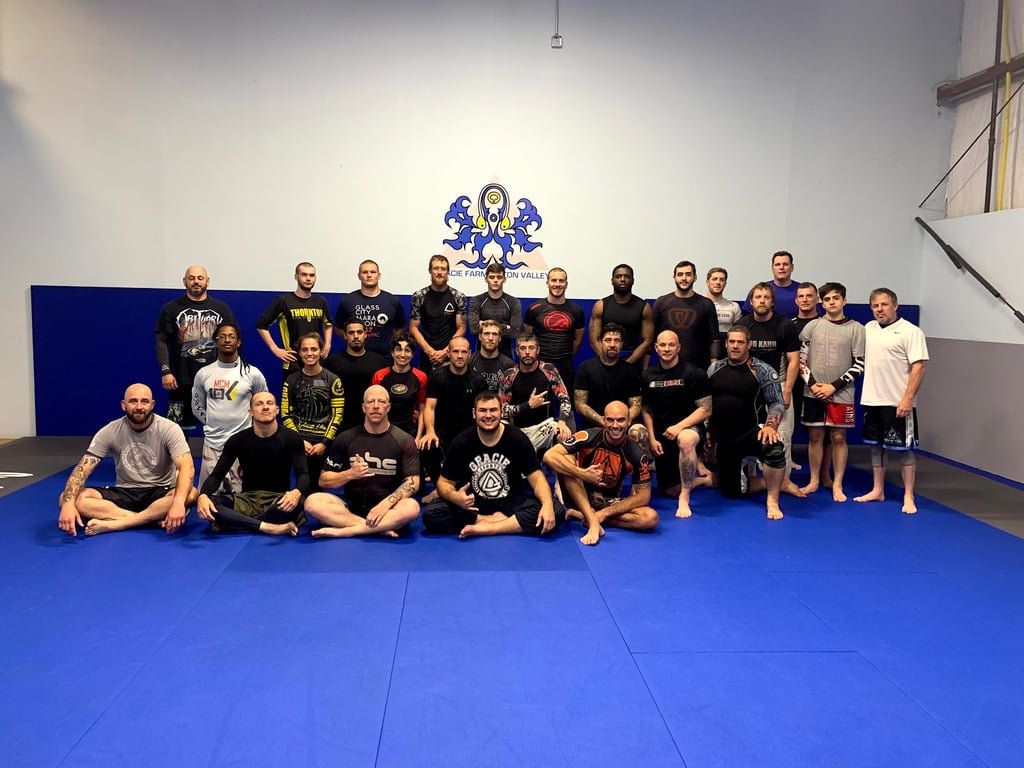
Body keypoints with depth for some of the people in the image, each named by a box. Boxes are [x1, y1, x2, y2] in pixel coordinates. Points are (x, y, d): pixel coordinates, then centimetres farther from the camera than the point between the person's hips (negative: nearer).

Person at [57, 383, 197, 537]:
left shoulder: (168, 429, -13)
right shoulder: (110, 432, -6)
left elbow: (187, 467, -26)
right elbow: (82, 469, -11)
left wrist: (178, 501, -45)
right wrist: (68, 503, -30)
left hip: (159, 493, -3)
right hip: (124, 493, 3)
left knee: (190, 494, -36)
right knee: (66, 498, -22)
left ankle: (113, 524, -32)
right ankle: (155, 518, -29)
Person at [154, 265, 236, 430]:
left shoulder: (222, 309, 7)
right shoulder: (171, 309, 4)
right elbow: (162, 341, 2)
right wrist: (165, 371, -7)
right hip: (181, 380, -1)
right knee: (179, 427, 4)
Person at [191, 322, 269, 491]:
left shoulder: (252, 373, -2)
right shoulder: (203, 374, 5)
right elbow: (197, 406, 18)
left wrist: (250, 425, 7)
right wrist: (211, 422, 10)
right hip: (212, 445, 2)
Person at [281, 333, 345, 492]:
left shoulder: (333, 380, 2)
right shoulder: (291, 380, 6)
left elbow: (337, 414, -2)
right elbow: (286, 415, 3)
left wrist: (324, 443, -11)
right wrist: (300, 441, -8)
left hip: (323, 444, -1)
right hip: (298, 442, 1)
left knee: (318, 486, 3)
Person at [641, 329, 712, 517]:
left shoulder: (694, 373, -11)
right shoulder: (648, 375, 3)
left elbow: (706, 410, -12)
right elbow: (646, 409, 10)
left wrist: (679, 427, -23)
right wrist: (652, 439, -1)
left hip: (690, 427, -5)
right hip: (662, 435, 5)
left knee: (685, 440, -44)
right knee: (670, 490, 5)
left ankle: (684, 499, -30)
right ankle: (705, 477, 34)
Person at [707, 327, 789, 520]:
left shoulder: (762, 371, -8)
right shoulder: (714, 369, 5)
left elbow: (777, 403, -10)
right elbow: (706, 403, 13)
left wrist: (770, 426, -27)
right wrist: (708, 433, 13)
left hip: (752, 432, -4)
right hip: (724, 439, 5)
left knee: (774, 449, -39)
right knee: (730, 492, 6)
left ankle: (772, 500, -19)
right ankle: (771, 481, 30)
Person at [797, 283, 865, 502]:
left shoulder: (856, 329, -1)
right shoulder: (812, 326, 4)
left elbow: (859, 364, -4)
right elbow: (800, 358, 4)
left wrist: (834, 386, -10)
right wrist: (813, 384, -7)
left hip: (841, 394, -1)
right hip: (814, 393, 2)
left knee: (839, 437, 3)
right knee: (815, 436, 7)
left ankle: (837, 485, 13)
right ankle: (814, 481, 19)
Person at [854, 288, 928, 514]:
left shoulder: (910, 331, -10)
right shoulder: (868, 328, 10)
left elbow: (918, 367, -15)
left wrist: (908, 399, -21)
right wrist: (867, 387, 12)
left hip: (898, 403, -6)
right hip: (872, 401, 6)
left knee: (905, 449, 1)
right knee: (876, 446, 14)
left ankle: (908, 497, 9)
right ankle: (877, 491, 25)